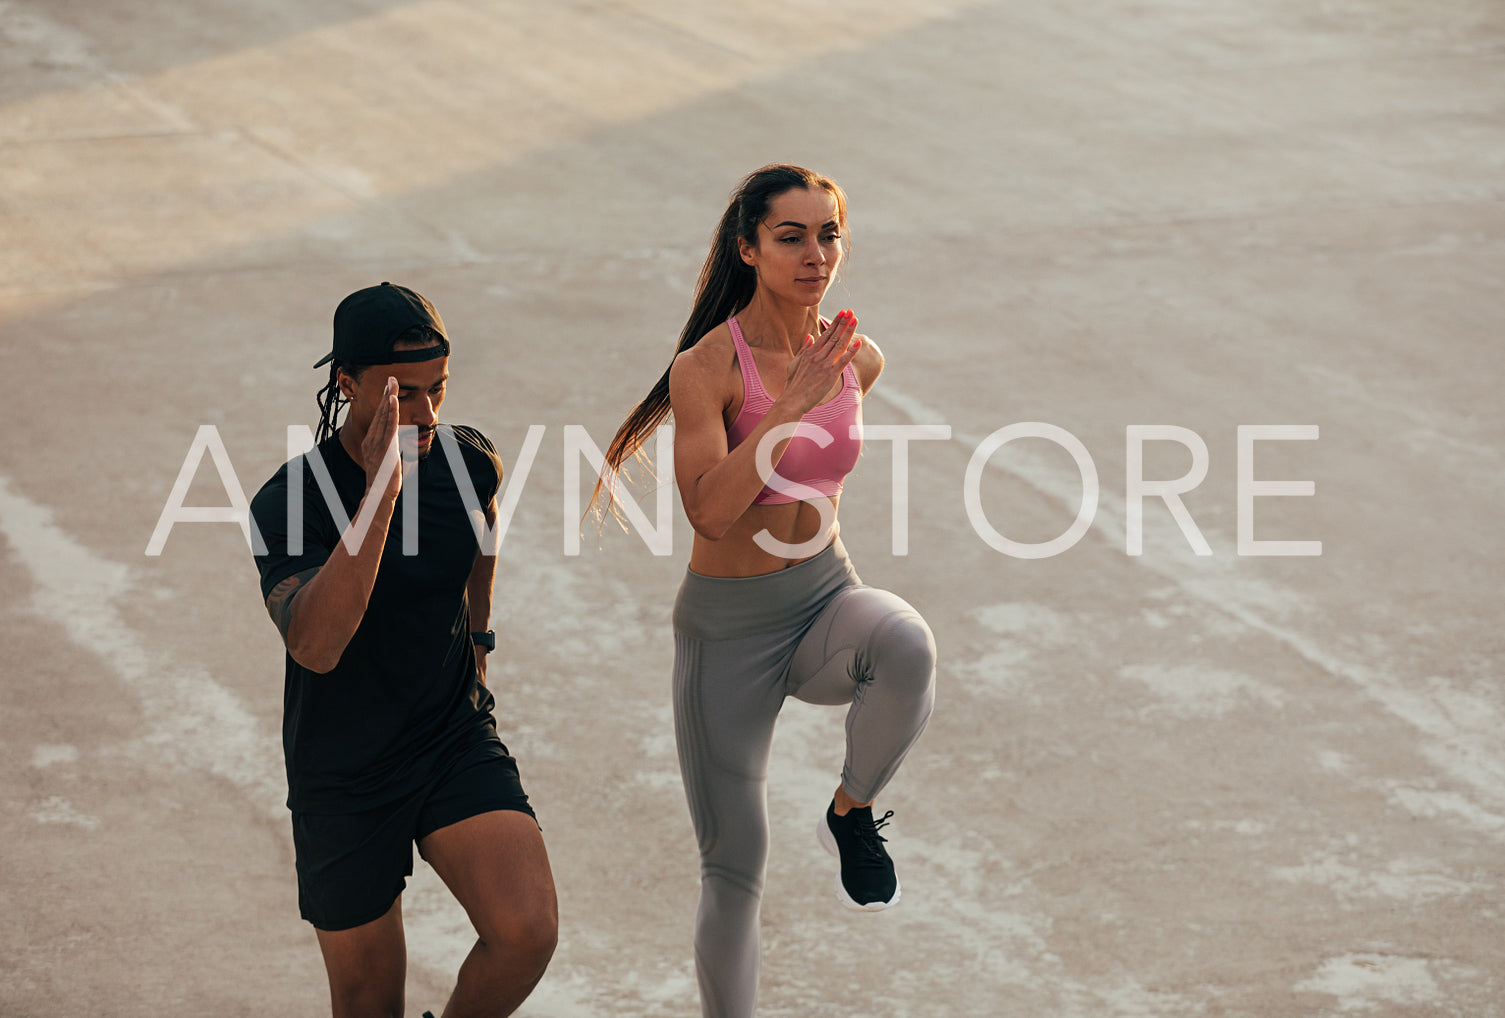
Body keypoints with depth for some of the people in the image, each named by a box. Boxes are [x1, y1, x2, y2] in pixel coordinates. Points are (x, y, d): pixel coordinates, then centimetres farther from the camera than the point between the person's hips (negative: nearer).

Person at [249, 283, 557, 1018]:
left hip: (458, 741, 3)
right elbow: (316, 646, -38)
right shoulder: (288, 504, -20)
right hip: (344, 781, -2)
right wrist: (381, 489, -41)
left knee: (528, 932, -20)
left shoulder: (468, 461, -7)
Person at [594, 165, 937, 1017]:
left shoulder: (858, 359, -2)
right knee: (736, 867, 1)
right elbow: (708, 510, -31)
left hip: (828, 602, 3)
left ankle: (853, 812, -7)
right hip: (729, 628, -3)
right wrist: (794, 404, -33)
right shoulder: (706, 367, -17)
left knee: (907, 646, -34)